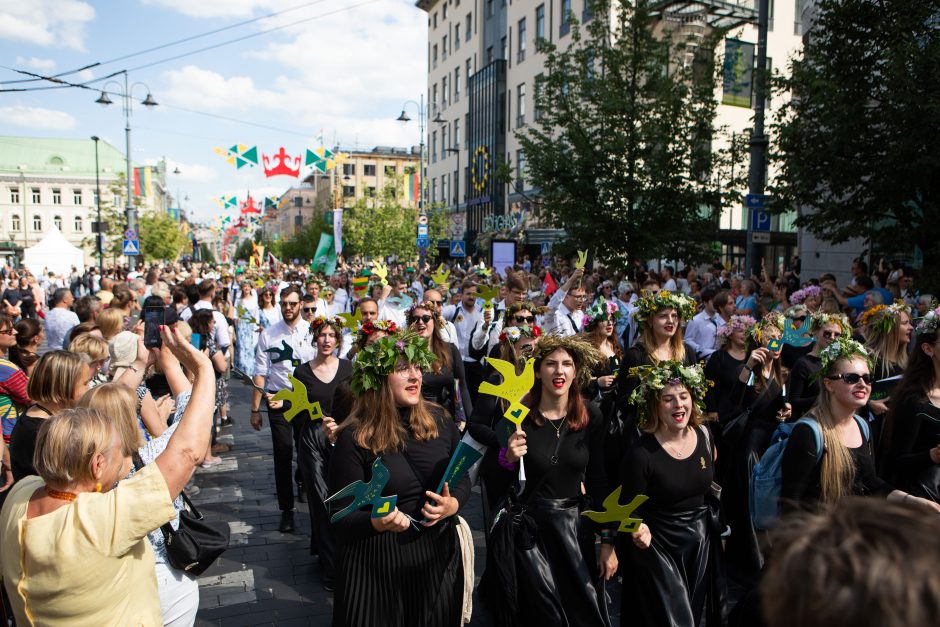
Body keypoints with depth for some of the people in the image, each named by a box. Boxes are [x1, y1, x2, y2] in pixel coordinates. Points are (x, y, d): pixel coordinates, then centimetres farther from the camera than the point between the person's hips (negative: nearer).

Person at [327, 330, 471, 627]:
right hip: (377, 561, -4)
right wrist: (377, 523, -32)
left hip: (438, 553, 4)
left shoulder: (439, 420, -2)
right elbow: (340, 516, -13)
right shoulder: (354, 437, -14)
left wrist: (453, 504, -12)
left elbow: (463, 478, 9)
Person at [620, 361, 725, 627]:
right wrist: (639, 531, -35)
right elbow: (630, 510, -15)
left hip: (701, 544, 6)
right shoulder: (641, 453, -22)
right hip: (658, 548, -6)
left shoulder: (703, 435, -5)